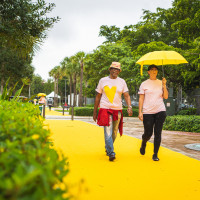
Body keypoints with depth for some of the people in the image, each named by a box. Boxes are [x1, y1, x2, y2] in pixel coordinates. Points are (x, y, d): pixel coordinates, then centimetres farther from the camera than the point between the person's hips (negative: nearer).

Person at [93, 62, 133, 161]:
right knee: (108, 132, -14)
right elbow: (98, 96, 9)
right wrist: (94, 112, 8)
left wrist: (129, 106, -20)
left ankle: (108, 148, 34)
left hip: (117, 109, 2)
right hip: (105, 108, -2)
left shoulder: (122, 81, 7)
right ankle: (111, 153, -13)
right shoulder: (103, 80, 4)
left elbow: (127, 95, -1)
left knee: (114, 133, 11)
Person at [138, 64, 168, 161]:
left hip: (160, 111, 2)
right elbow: (141, 99, 3)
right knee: (148, 133, 1)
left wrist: (164, 85, -6)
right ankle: (143, 143, 36)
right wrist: (140, 112, -4)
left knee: (158, 133, -1)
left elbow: (166, 97, 5)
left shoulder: (161, 83, 11)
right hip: (148, 112, -2)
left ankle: (155, 154, 7)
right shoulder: (144, 84, 5)